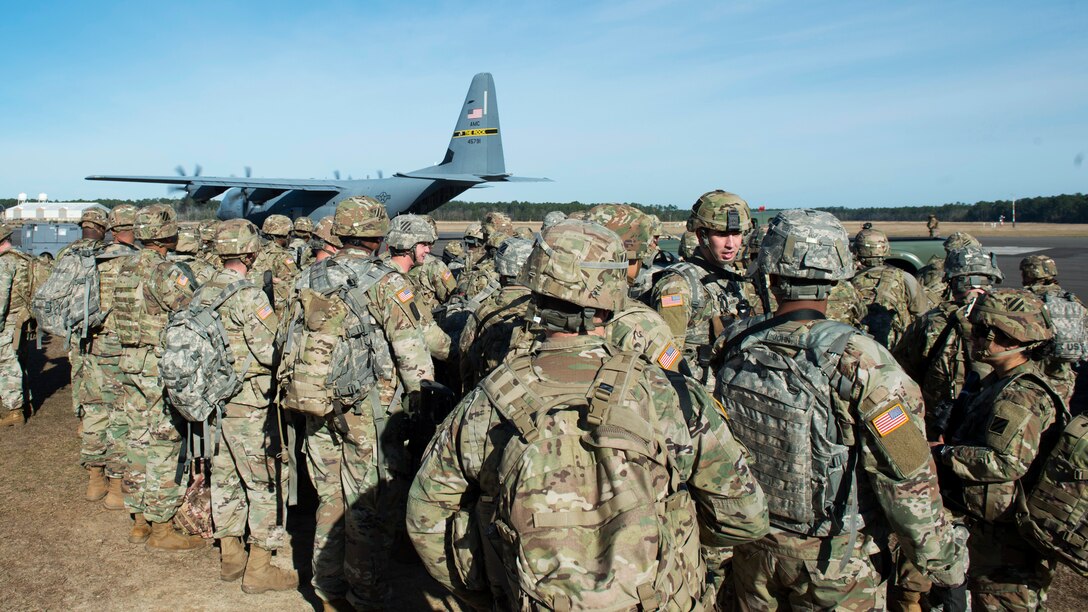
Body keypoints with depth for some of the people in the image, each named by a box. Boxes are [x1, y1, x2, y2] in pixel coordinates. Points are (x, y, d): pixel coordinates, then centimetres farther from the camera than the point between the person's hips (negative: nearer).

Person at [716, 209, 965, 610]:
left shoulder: (737, 350, -10)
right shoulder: (859, 361, -24)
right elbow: (908, 480, -21)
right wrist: (947, 566, -8)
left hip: (754, 550, 4)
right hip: (835, 562, -4)